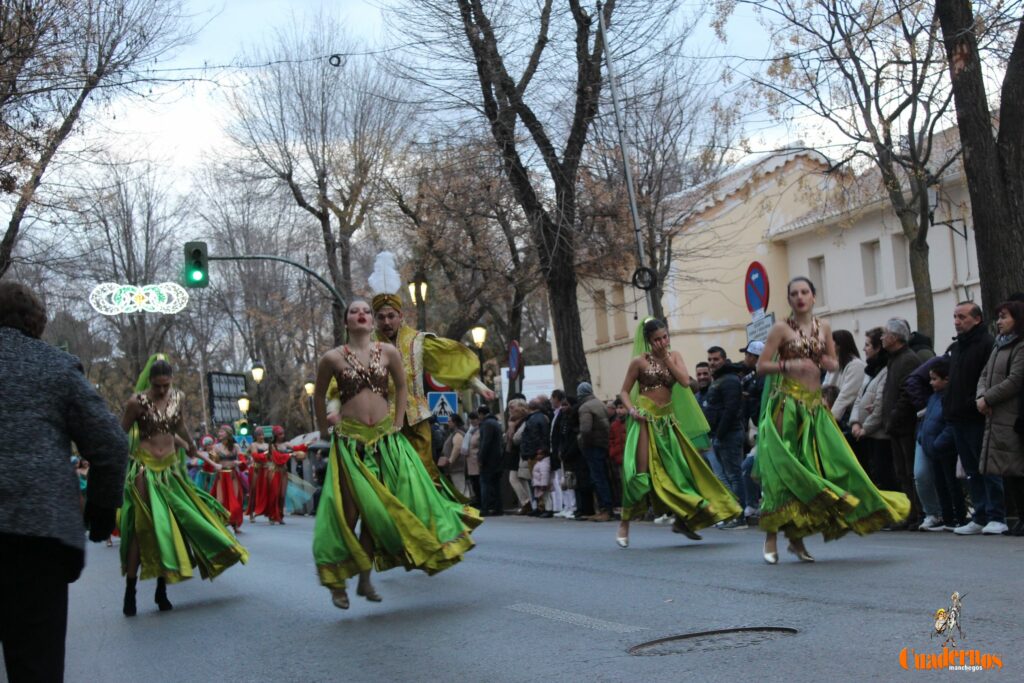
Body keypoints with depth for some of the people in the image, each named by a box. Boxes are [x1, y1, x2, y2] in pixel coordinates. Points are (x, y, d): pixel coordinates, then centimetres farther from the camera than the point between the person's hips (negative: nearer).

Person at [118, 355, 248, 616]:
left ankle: (162, 590, 15)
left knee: (169, 527, 5)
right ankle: (130, 593, 1)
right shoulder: (137, 401, -10)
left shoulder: (179, 398, 4)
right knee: (142, 529, -6)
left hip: (170, 469, 5)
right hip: (145, 470, -5)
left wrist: (190, 446, 39)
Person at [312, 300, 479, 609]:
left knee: (377, 509, 3)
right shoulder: (332, 358, -2)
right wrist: (325, 431, 14)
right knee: (348, 510, -3)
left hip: (384, 440, 2)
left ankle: (365, 579, 16)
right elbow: (319, 396, 11)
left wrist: (397, 424, 8)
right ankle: (337, 583, 11)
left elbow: (401, 387, 14)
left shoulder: (388, 352, 2)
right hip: (349, 441, -2)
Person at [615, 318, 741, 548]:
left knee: (679, 468, 2)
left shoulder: (674, 356, 8)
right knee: (641, 472, -8)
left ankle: (682, 520, 14)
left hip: (667, 419, 5)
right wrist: (631, 409, -16)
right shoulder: (640, 361, -2)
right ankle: (624, 524, -1)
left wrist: (666, 359, -8)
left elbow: (685, 381, -7)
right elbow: (624, 391, 1)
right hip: (646, 419, -5)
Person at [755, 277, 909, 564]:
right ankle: (771, 537, -1)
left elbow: (834, 364, 19)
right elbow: (761, 366, -5)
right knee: (783, 468, -8)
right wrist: (789, 365, -19)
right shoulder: (781, 328, -2)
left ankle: (797, 537, 10)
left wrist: (830, 363, -4)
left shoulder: (823, 328, 11)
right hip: (788, 403, -5)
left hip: (814, 405, 5)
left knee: (813, 467, -1)